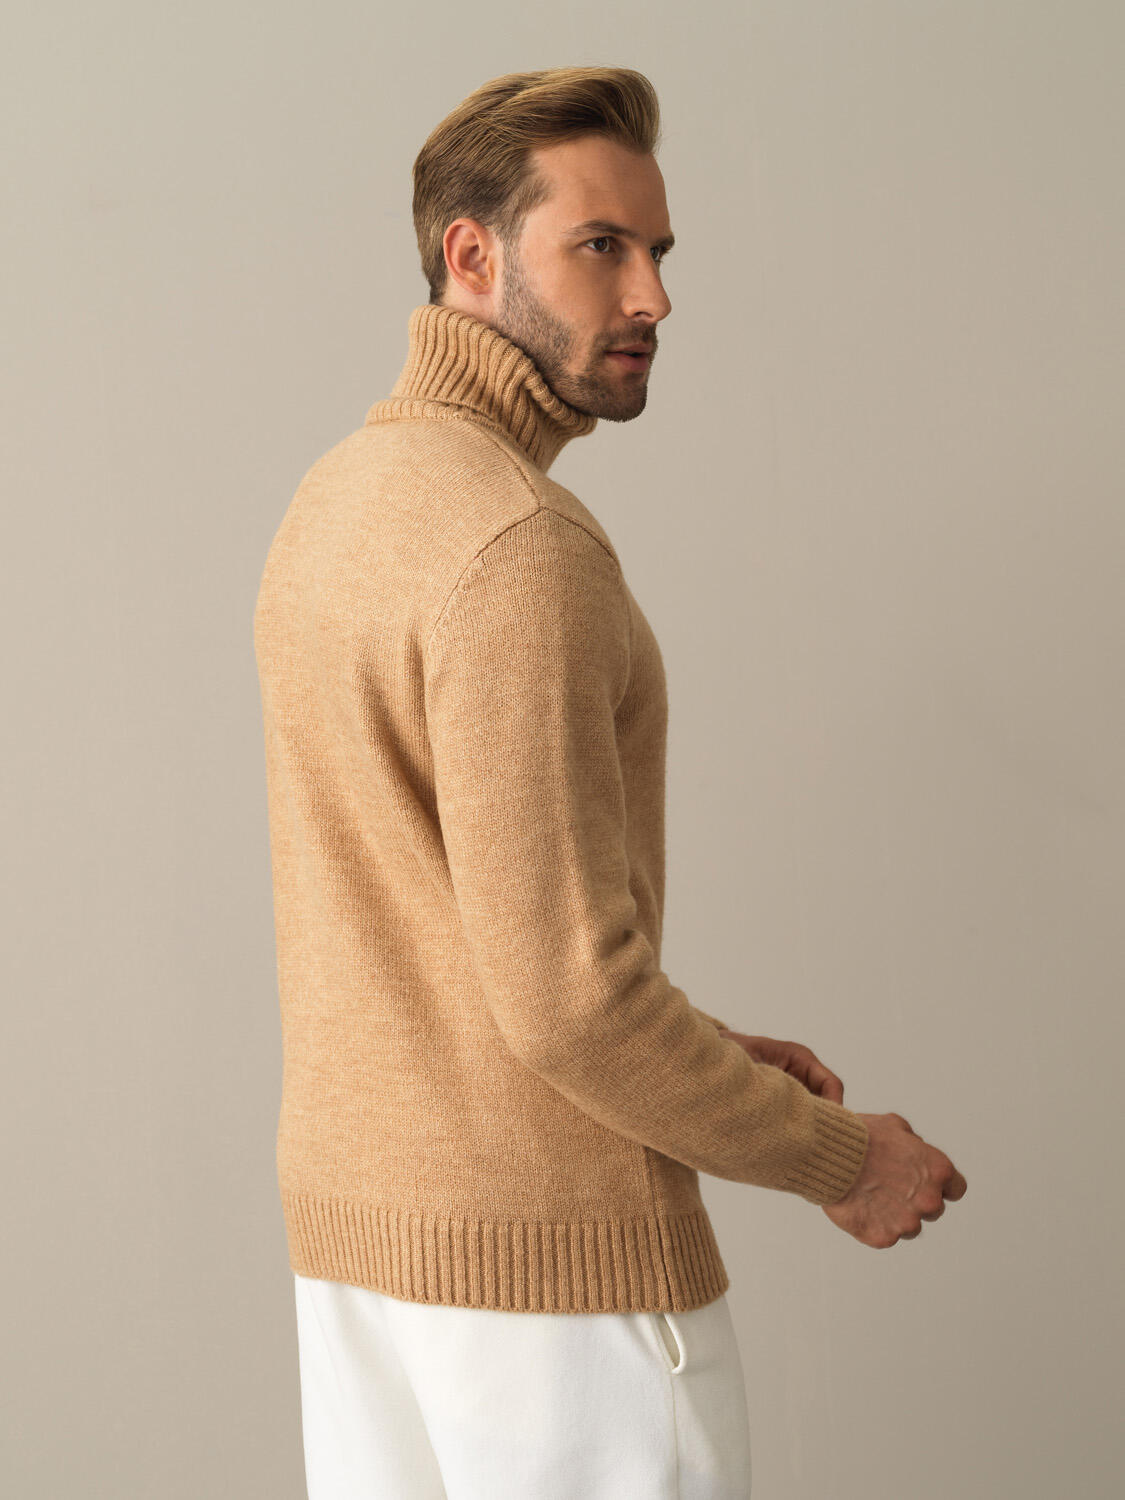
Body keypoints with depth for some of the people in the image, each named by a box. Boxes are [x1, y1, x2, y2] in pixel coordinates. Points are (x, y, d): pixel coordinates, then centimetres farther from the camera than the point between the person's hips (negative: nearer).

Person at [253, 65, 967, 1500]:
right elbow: (569, 995, -25)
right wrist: (839, 1159, -11)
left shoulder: (338, 505, 10)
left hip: (363, 1222, 9)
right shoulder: (522, 548, -22)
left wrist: (703, 1052, 14)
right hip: (553, 1260, -9)